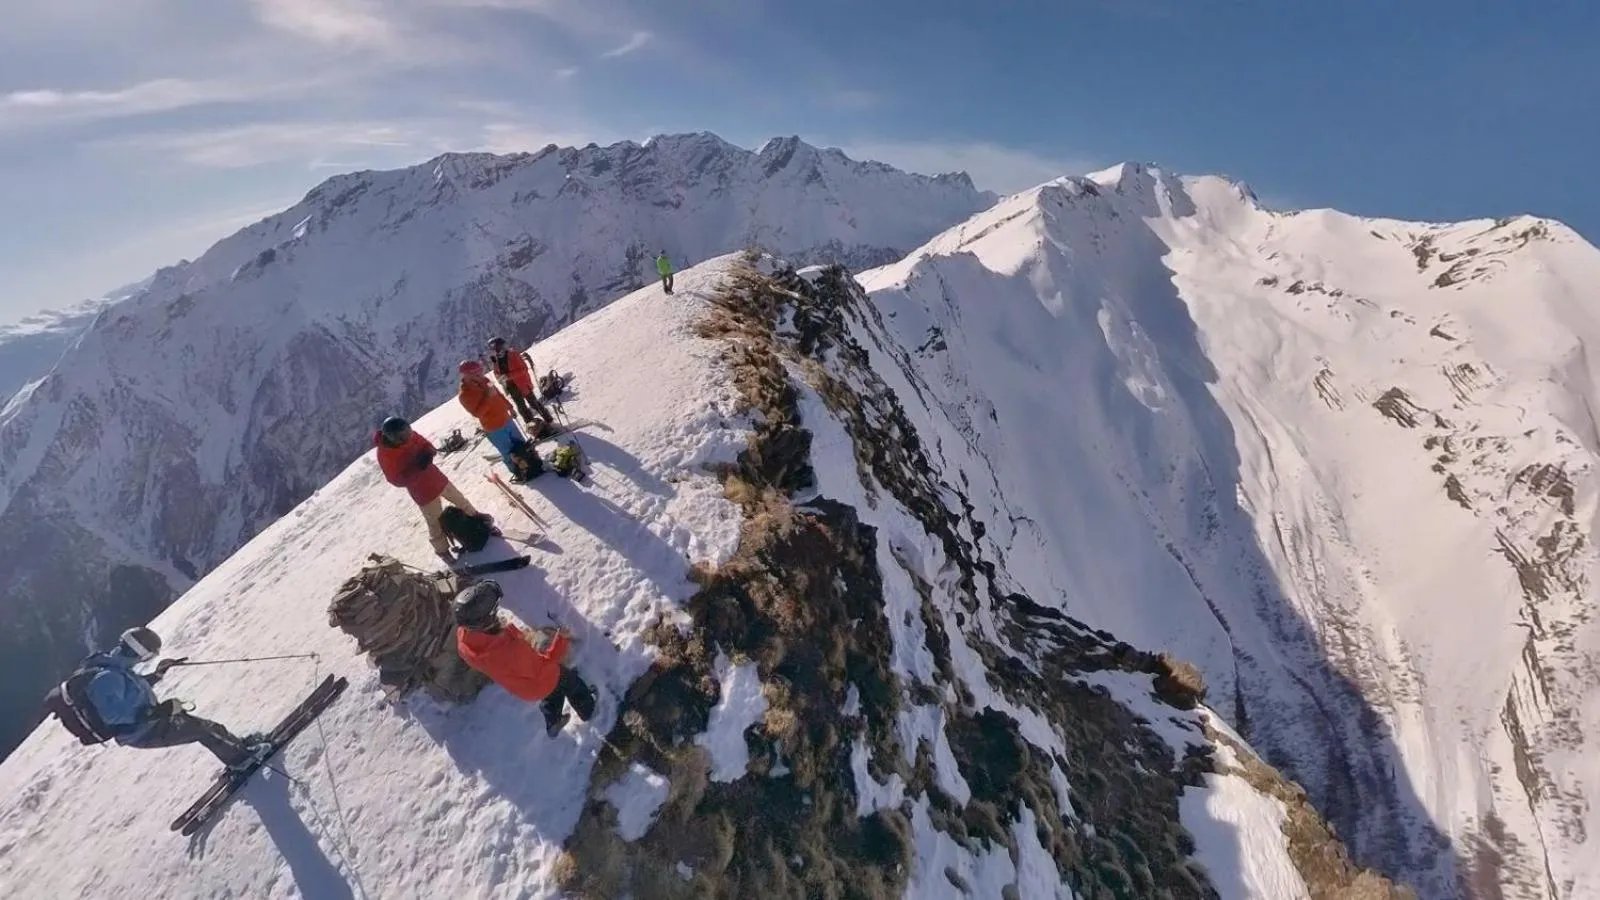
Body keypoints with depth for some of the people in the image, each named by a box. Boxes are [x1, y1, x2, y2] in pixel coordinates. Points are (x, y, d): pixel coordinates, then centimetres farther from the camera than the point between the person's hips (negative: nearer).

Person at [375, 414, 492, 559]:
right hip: (422, 491, -5)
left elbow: (424, 444, 2)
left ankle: (474, 514, 56)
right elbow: (397, 481, -24)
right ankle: (442, 550, 34)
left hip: (435, 476, 5)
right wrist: (417, 467, -35)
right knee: (435, 523, 11)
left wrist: (428, 452, -21)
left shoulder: (409, 435, -17)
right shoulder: (384, 455, -30)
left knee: (459, 498, 27)